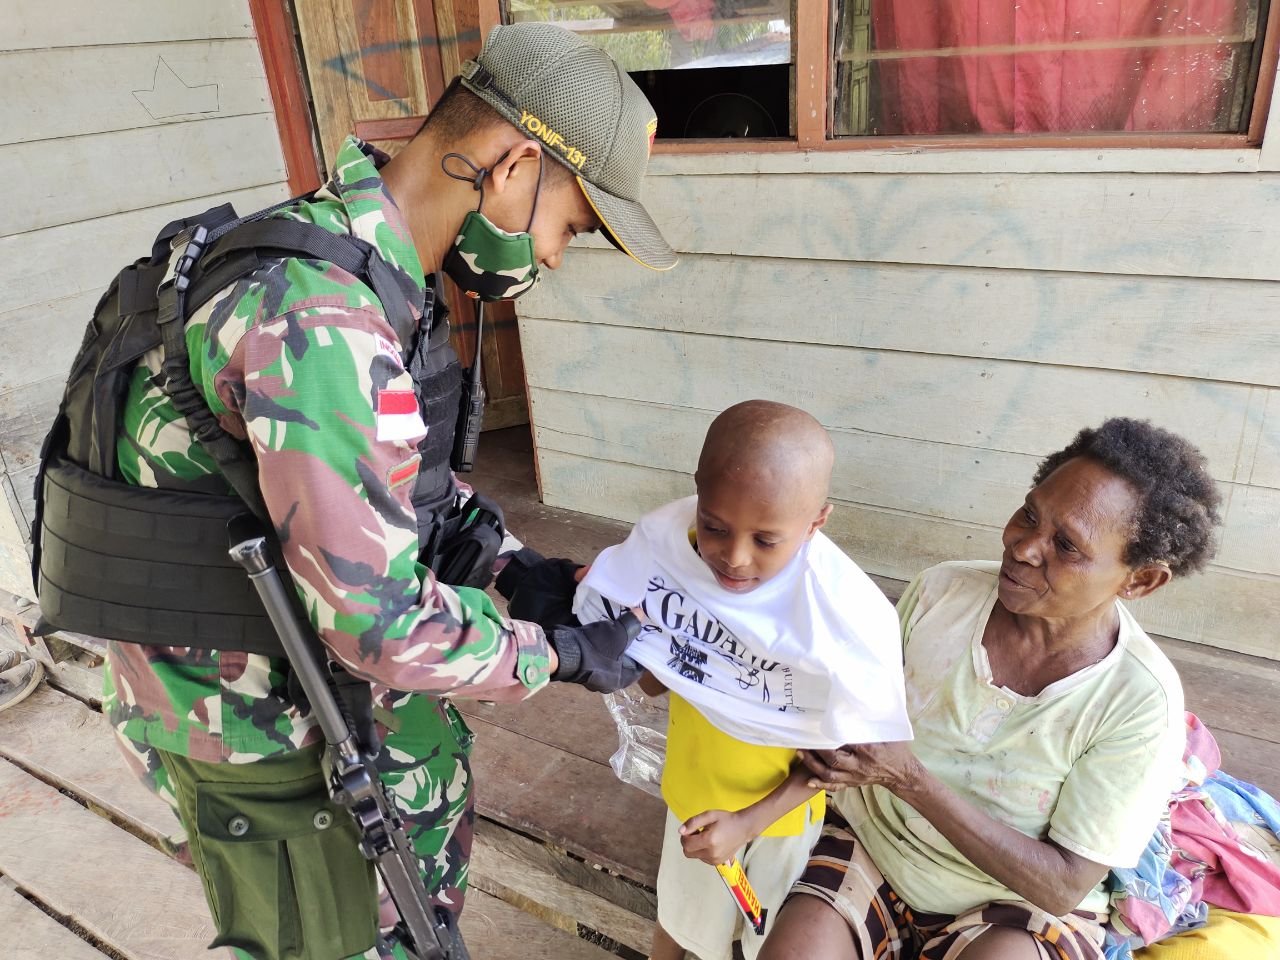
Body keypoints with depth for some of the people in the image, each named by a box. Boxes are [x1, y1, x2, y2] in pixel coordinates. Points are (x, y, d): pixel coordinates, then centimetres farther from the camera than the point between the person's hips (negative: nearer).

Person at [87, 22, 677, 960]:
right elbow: (379, 619, -31)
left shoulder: (379, 269, -3)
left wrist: (514, 561, 1)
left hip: (321, 654, 9)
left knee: (436, 794, 28)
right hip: (253, 709, -9)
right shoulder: (318, 314, -34)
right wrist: (562, 656, -17)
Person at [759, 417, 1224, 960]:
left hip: (1020, 904, 0)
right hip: (871, 845, 1)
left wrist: (911, 779, -28)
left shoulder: (1141, 700, -20)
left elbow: (1062, 886, -17)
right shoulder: (942, 591, -13)